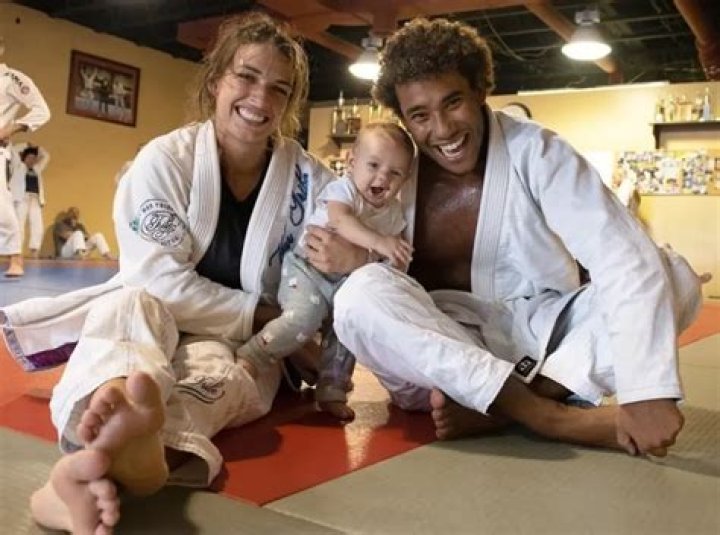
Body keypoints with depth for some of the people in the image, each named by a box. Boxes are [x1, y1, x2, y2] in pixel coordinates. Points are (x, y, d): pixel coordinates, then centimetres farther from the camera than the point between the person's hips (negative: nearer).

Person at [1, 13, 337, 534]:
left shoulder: (311, 179, -5)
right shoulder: (166, 160, -10)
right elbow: (159, 280, -15)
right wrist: (258, 313, -17)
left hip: (241, 346, 1)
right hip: (153, 324, 0)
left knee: (214, 372, -35)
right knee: (128, 304, -34)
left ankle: (100, 473, -65)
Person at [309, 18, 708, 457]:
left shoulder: (535, 152, -12)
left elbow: (628, 258, -24)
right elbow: (383, 293, 2)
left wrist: (647, 389, -37)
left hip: (541, 334, 0)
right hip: (439, 345, 0)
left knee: (675, 276, -20)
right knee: (361, 295, -29)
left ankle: (493, 410, -28)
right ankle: (554, 417, -29)